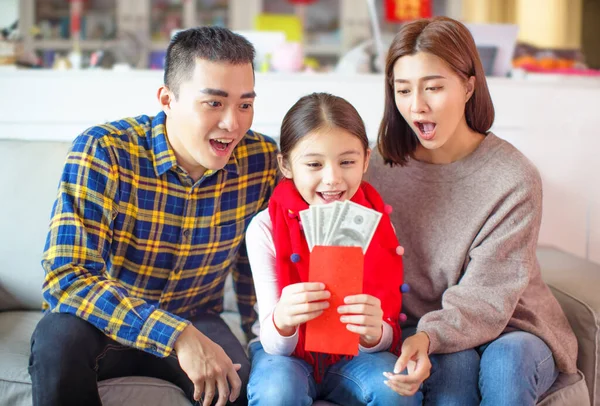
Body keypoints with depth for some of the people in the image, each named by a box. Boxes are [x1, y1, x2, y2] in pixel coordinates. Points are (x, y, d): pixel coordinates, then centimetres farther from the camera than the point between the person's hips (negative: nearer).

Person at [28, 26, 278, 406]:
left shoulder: (262, 159, -12)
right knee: (60, 337, -33)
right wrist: (176, 336, -39)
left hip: (195, 322, 2)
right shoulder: (103, 151, -23)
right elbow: (66, 278, -31)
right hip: (103, 323, -1)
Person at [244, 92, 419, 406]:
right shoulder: (266, 228, -14)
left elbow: (386, 339, -10)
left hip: (354, 355, 1)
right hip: (288, 355, -1)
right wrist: (282, 320, -41)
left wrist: (373, 332, -36)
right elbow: (275, 346, -16)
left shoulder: (378, 224, -9)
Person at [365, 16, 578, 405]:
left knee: (506, 361, -33)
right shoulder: (382, 169, -4)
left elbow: (488, 295, -19)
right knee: (454, 365, -31)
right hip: (420, 330, 2)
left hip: (510, 330, -1)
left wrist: (430, 336, -38)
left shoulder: (514, 177, -14)